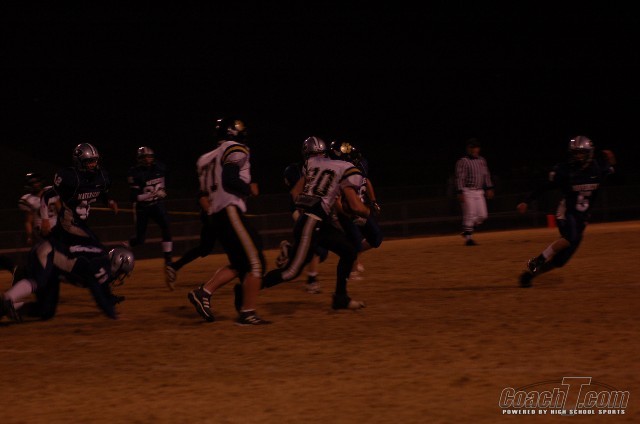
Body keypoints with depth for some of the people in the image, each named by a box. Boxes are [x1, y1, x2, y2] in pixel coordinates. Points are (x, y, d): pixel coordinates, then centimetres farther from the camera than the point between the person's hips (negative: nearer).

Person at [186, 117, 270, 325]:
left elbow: (203, 198, 17)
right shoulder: (235, 150, -4)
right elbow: (230, 180, -18)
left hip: (215, 216, 9)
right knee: (255, 263, -5)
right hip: (231, 212, -9)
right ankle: (247, 313, -8)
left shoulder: (208, 159, 20)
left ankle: (203, 292, 3)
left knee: (239, 264, 15)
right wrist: (250, 189, -4)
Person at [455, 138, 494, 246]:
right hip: (468, 191, -7)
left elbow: (486, 175, 19)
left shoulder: (482, 160, 13)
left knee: (482, 215, 4)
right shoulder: (462, 162, -8)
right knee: (469, 215, -11)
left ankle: (467, 231, 23)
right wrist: (460, 193, -20)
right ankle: (468, 238, -6)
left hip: (479, 192, 7)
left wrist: (489, 188, 12)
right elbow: (459, 178, -13)